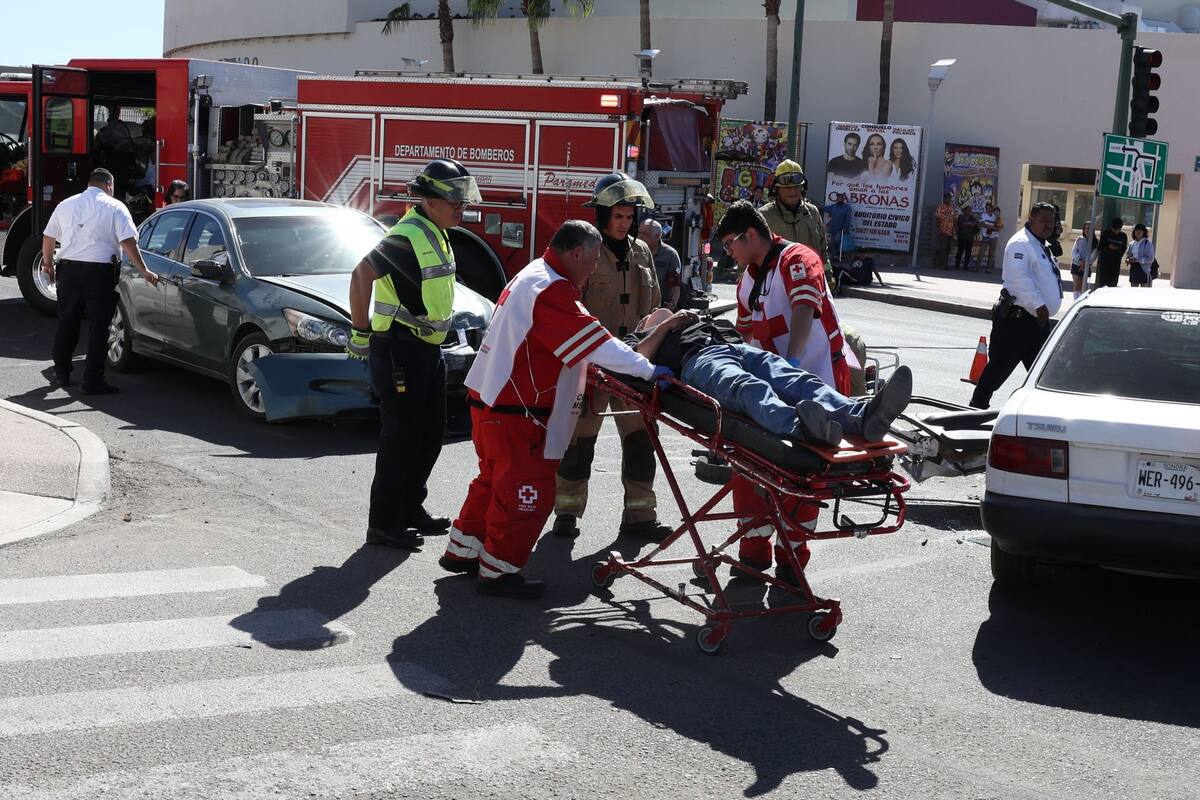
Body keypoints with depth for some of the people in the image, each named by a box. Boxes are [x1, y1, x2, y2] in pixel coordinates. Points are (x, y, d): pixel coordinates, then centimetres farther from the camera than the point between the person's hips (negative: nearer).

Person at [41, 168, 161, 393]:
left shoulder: (66, 205, 12)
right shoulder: (115, 207, -2)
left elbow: (48, 237, 18)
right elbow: (128, 242, -11)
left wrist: (48, 263, 32)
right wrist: (143, 270, -9)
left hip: (68, 270, 5)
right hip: (99, 273, -5)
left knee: (66, 324, 17)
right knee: (98, 328, -1)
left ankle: (61, 373, 25)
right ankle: (92, 381, -1)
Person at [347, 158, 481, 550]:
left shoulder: (436, 237, 13)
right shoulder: (408, 236, -19)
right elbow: (362, 274, -25)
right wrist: (361, 333, -22)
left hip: (428, 348, 10)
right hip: (400, 349, -10)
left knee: (431, 432, 16)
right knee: (402, 436, -6)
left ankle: (410, 507, 28)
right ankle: (383, 522, 2)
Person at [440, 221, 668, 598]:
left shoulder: (535, 275, 13)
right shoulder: (552, 291, -21)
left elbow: (572, 339, 24)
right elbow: (595, 342, -23)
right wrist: (648, 370, -19)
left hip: (491, 399, 11)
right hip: (515, 411, -11)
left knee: (495, 479, 23)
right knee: (529, 490, -1)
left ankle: (462, 550, 34)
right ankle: (497, 571, 7)